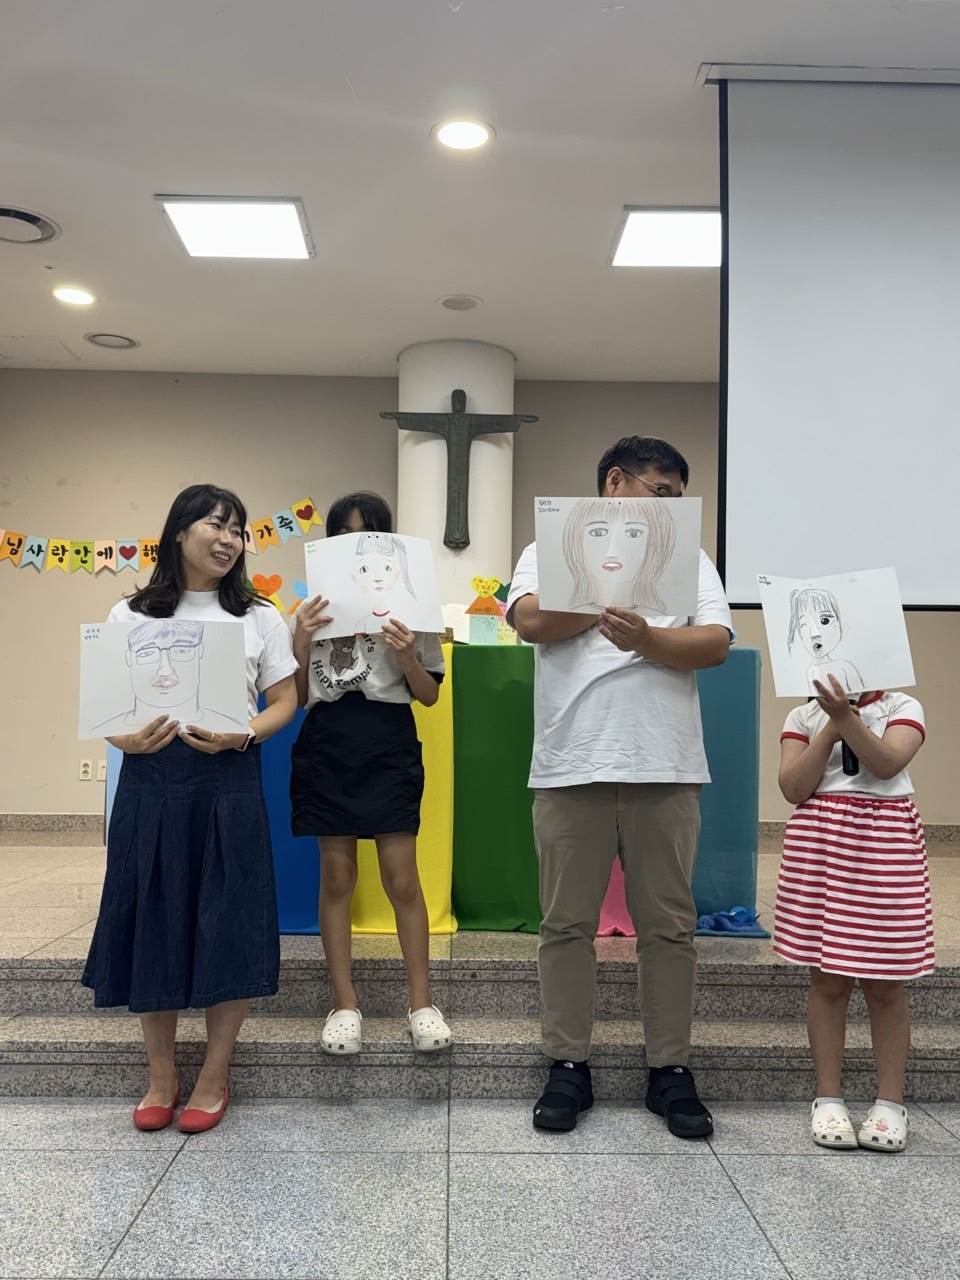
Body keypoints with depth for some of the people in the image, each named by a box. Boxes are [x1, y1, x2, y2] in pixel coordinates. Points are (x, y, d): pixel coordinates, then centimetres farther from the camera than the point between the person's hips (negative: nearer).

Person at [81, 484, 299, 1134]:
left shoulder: (259, 618, 6)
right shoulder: (131, 616, 8)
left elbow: (283, 703, 4)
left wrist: (239, 736, -15)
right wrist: (129, 740, -16)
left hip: (228, 782, -1)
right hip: (150, 782, 1)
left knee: (227, 928, 0)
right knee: (151, 925, 6)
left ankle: (215, 1079, 18)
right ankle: (162, 1076, 24)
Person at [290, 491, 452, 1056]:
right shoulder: (315, 607, 8)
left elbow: (430, 695, 3)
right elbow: (297, 696, 7)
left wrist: (406, 654, -15)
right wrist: (302, 639, -8)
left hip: (389, 742, -1)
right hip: (328, 742, 2)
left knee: (401, 875, -2)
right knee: (337, 874, 6)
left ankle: (422, 1001, 11)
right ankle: (345, 1003, 17)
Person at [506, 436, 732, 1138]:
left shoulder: (690, 561, 15)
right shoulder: (549, 551, 11)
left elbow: (716, 644, 0)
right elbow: (530, 619, -8)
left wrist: (646, 638, -17)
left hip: (666, 769, 2)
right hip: (573, 766, -1)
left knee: (669, 924, 7)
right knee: (568, 923, 5)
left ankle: (671, 1070, 20)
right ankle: (569, 1065, 19)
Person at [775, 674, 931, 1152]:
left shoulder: (903, 707, 4)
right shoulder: (804, 716, 7)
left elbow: (887, 763, -15)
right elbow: (793, 788, -5)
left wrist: (845, 716, -24)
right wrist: (831, 726, -8)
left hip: (887, 843, -1)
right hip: (818, 843, 1)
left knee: (885, 983, 4)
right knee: (827, 980, 5)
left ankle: (890, 1102, 17)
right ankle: (828, 1100, 16)